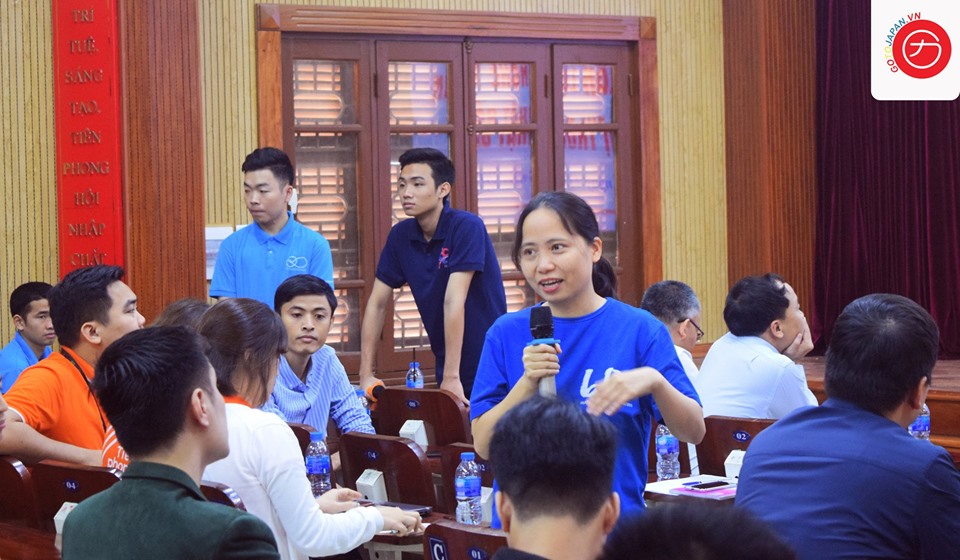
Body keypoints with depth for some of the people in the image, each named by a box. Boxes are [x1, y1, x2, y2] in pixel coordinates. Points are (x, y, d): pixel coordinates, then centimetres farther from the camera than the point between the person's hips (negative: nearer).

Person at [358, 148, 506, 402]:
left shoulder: (466, 227, -17)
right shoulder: (400, 236, 1)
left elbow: (453, 302, -23)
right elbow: (377, 304, 3)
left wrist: (451, 377, -28)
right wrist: (366, 375, -3)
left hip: (489, 363, -5)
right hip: (446, 366, 5)